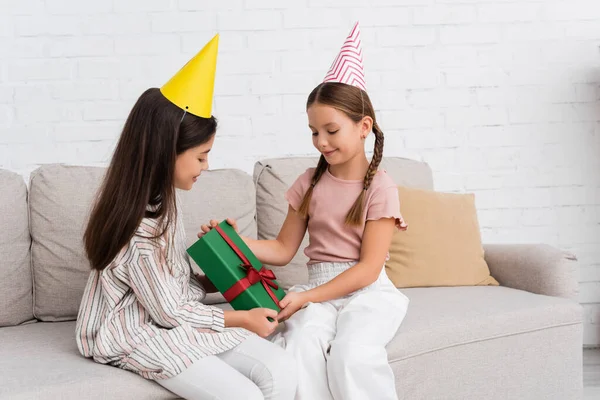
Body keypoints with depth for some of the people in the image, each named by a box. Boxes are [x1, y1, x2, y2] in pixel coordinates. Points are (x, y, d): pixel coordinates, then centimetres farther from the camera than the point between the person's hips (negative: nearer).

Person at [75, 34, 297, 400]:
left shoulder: (159, 199, 6)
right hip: (143, 335, -8)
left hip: (175, 318, 9)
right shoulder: (139, 229, -24)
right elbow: (170, 312, -17)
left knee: (283, 370, -11)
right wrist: (242, 319, -7)